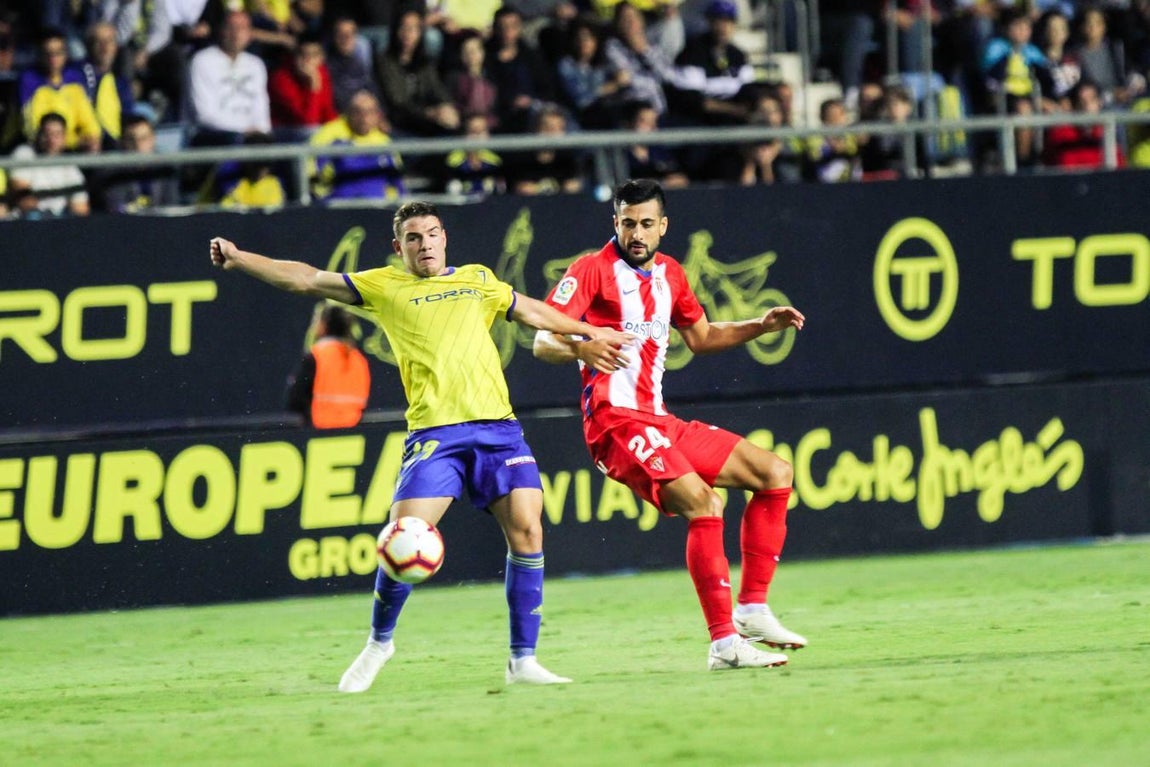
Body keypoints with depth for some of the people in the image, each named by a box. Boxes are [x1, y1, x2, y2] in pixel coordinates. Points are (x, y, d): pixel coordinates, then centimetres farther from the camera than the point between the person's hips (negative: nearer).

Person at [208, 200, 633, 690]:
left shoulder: (477, 280, 20)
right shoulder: (384, 286, 12)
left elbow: (532, 313, 34)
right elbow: (305, 280, 9)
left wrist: (592, 332, 40)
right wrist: (239, 259, 2)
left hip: (496, 425, 2)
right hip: (435, 431, -2)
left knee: (527, 530, -10)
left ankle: (523, 660, -1)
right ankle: (379, 641, 14)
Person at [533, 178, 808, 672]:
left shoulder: (668, 273, 16)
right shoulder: (593, 270, -7)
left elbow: (700, 336, 31)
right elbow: (542, 342, -15)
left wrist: (762, 326, 18)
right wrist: (582, 348, -37)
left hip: (659, 422, 9)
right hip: (616, 422, -9)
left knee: (775, 473, 8)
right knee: (704, 504, -27)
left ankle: (752, 609, 8)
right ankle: (724, 643, -26)